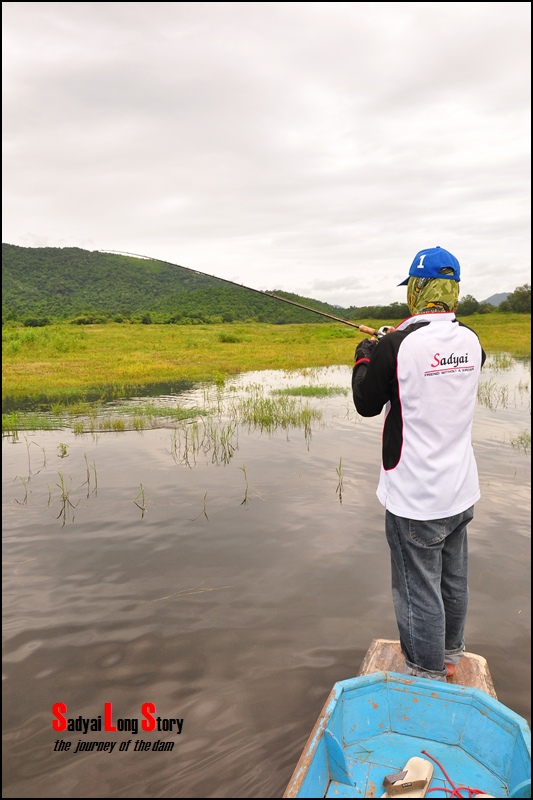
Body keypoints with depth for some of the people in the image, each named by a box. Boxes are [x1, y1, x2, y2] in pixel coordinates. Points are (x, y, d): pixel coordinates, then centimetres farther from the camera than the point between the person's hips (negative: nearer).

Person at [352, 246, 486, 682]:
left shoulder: (397, 347, -21)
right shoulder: (471, 340, -1)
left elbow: (366, 403, -7)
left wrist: (365, 355, 9)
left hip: (416, 498, -7)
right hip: (461, 491, 7)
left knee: (420, 592, 8)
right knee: (454, 581, 23)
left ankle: (429, 679, 24)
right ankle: (449, 655, 44)